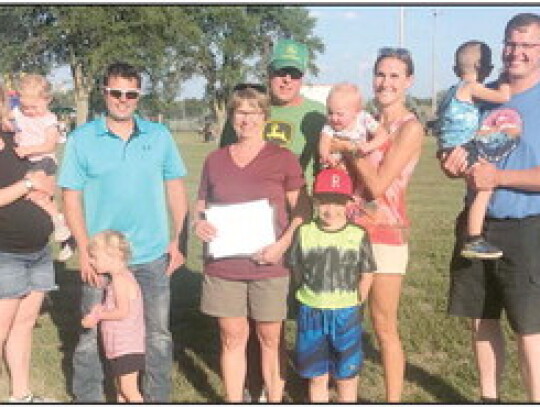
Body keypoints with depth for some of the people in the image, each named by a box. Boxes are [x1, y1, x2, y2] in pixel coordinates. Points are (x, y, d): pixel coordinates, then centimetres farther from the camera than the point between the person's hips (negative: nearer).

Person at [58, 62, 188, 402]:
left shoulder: (160, 136, 4)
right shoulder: (82, 139, -1)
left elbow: (175, 188, 8)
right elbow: (72, 197, -3)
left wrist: (178, 239, 1)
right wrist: (84, 250, -10)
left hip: (153, 256, 2)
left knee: (158, 335, 11)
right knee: (93, 336, 8)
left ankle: (158, 398, 27)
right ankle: (88, 399, 25)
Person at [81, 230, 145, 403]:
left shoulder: (119, 279, -18)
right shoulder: (122, 277, 13)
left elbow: (122, 312, -26)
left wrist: (98, 315, -15)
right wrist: (101, 310, 3)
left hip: (127, 348, -10)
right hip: (119, 348, 10)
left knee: (128, 389, -6)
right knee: (120, 388, 17)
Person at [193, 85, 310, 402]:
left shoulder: (283, 159, -1)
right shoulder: (215, 160, 9)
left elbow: (302, 210, -1)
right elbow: (201, 205, 17)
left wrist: (283, 244, -15)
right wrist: (199, 223, -5)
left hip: (269, 266, -2)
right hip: (223, 267, 3)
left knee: (271, 339, 6)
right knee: (232, 338, 9)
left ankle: (275, 400, 20)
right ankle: (233, 401, 22)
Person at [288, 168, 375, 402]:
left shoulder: (358, 236, -8)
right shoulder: (304, 233, -5)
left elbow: (366, 275, 0)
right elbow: (296, 269, 5)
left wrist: (354, 303, 0)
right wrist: (312, 295, 4)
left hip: (346, 314, -1)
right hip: (311, 313, 1)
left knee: (347, 376, 12)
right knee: (317, 377, 13)